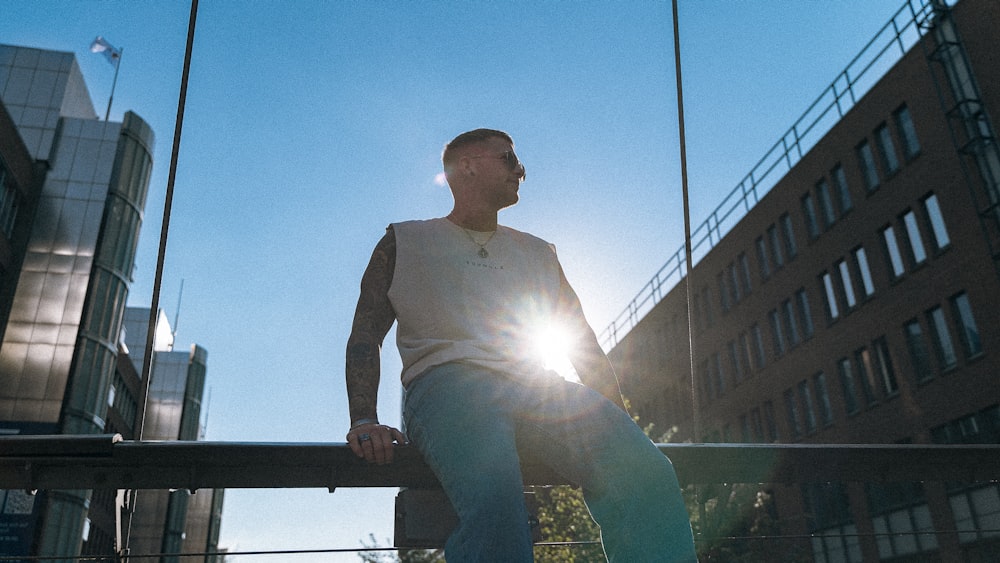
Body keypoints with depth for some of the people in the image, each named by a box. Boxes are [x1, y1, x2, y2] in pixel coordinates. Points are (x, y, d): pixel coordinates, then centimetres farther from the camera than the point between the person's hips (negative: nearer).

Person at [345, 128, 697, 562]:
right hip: (447, 380, -3)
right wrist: (364, 422, -9)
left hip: (534, 385, 4)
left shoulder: (538, 253, 30)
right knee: (494, 492, -39)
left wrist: (620, 424, 8)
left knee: (646, 472, -27)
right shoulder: (405, 242, 20)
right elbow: (366, 335, 10)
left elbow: (585, 344, 25)